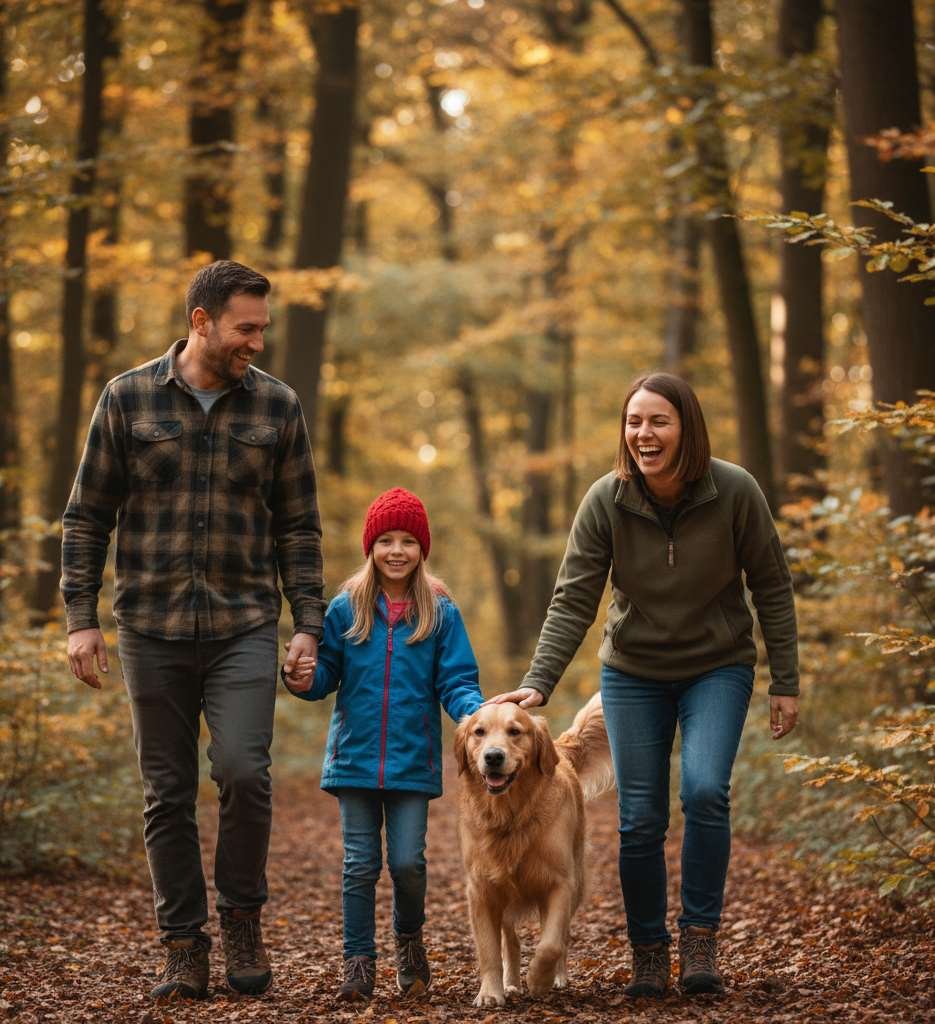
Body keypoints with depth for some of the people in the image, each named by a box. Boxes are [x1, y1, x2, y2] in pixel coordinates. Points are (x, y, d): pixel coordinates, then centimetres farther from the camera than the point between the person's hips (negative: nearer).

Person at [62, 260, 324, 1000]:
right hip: (153, 628, 0)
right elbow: (87, 517, 4)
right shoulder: (129, 399, 1)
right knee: (167, 794, 5)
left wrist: (309, 626, 1)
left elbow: (299, 528, 8)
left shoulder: (277, 406, 4)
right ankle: (184, 947, 16)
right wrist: (81, 619, -2)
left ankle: (243, 920, 6)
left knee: (243, 772, -16)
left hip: (245, 628, 0)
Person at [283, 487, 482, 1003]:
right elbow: (327, 674, 7)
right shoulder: (346, 608, 2)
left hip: (413, 761, -1)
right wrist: (304, 680, -15)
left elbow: (455, 684, -1)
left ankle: (409, 939, 26)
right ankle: (358, 960, 13)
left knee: (407, 862, 0)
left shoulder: (440, 612, 0)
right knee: (360, 864, 3)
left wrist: (477, 713, -21)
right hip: (356, 758, 1)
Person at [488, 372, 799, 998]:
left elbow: (772, 588, -7)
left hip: (718, 668, -1)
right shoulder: (606, 500, -15)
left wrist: (786, 683, -6)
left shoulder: (734, 492, -17)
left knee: (705, 790, -22)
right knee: (640, 819, -1)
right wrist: (538, 685, -25)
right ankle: (648, 956, 16)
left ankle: (700, 941, -7)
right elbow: (573, 600, -15)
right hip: (634, 672, 1)